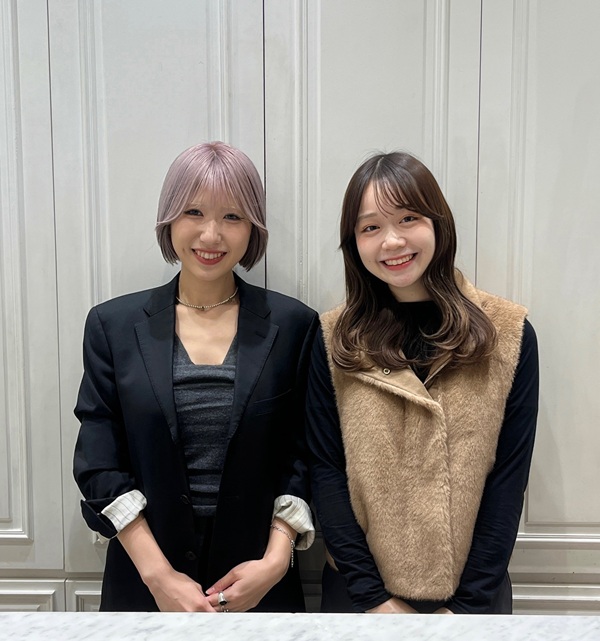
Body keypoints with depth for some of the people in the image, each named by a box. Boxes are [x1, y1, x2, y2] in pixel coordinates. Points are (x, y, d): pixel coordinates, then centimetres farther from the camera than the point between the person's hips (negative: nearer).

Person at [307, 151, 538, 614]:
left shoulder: (509, 334, -9)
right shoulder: (334, 340, -8)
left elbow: (509, 475, -7)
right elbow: (326, 470, -8)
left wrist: (469, 603, -9)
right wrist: (373, 597, -11)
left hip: (473, 591, 1)